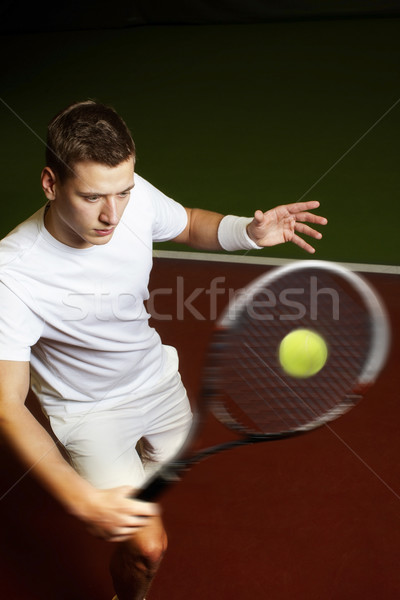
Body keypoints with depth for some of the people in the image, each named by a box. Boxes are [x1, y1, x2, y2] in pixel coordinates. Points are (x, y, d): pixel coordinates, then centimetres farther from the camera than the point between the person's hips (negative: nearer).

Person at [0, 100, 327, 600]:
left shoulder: (133, 196, -22)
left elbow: (188, 225, 1)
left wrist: (248, 231, -21)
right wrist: (81, 500, -48)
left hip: (156, 376, 5)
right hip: (88, 411, -5)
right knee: (147, 547, -12)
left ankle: (140, 479, 64)